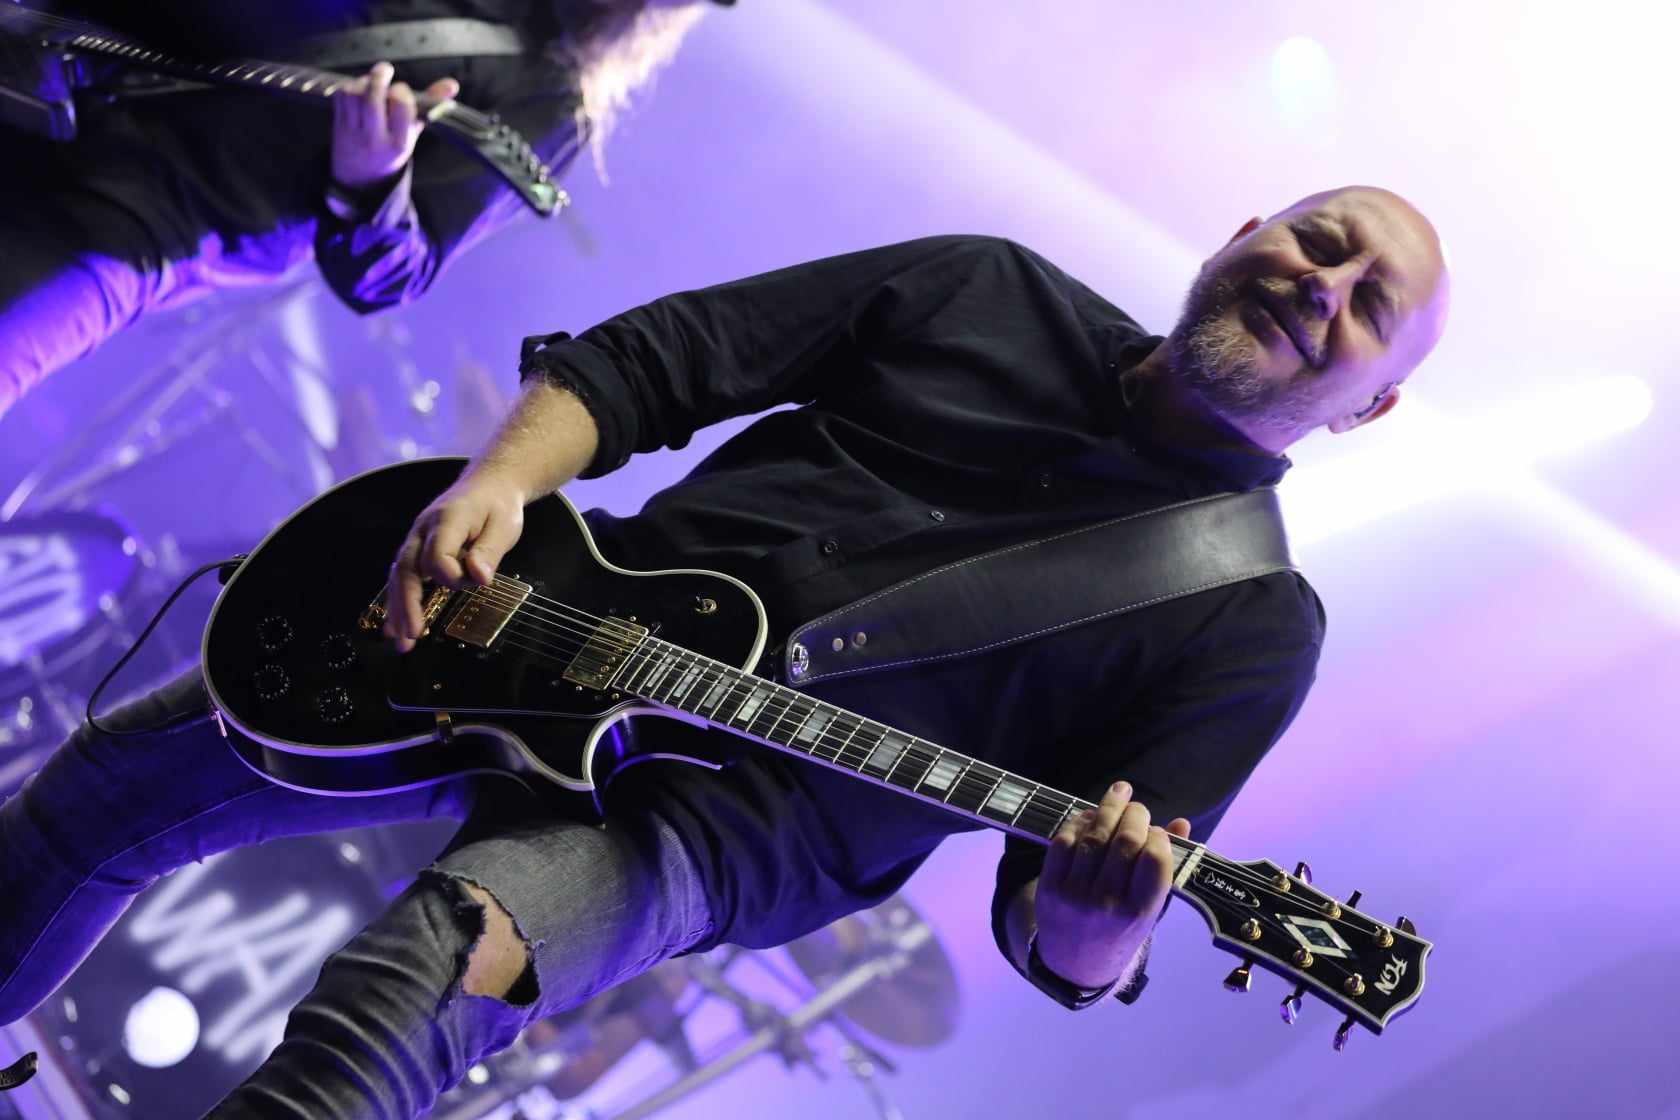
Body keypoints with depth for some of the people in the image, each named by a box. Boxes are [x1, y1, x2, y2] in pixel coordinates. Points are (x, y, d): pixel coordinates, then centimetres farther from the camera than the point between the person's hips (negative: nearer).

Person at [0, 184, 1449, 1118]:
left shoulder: (1250, 622, -5)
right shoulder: (984, 290, 4)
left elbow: (1056, 935, -9)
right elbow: (637, 360, 5)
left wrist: (1091, 922, -34)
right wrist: (495, 484, -12)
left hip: (741, 816, -4)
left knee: (436, 953, -36)